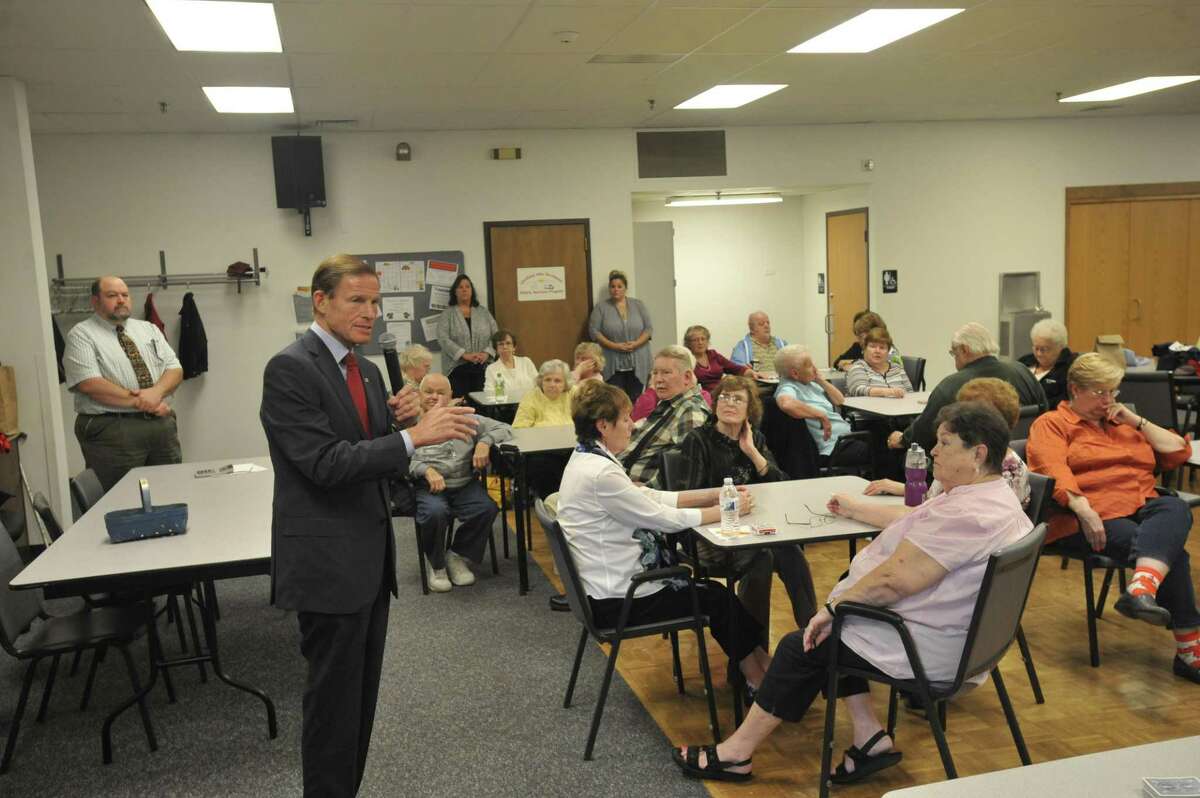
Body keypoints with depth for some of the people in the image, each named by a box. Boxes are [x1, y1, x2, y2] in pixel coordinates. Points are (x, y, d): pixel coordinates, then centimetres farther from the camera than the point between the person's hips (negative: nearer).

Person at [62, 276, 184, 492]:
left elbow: (175, 369, 6)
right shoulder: (81, 335, -1)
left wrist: (156, 392, -14)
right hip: (111, 429, -5)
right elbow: (90, 384, -14)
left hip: (162, 425, 5)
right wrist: (138, 401, -17)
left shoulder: (149, 329, 15)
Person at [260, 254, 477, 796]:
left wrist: (397, 419, -6)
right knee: (335, 699, 3)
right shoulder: (290, 368, -13)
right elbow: (326, 464, -22)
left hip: (371, 554, 8)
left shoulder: (367, 371, 12)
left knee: (361, 695, 17)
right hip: (327, 559, -8)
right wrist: (413, 436, -28)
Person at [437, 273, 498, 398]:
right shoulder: (447, 314, 6)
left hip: (483, 367, 2)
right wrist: (464, 355, -14)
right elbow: (443, 339, -6)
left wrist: (487, 353, -8)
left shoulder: (483, 312, 15)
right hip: (458, 368, -2)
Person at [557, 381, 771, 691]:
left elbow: (651, 497, 7)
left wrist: (714, 494, 2)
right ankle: (761, 680, 26)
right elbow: (664, 518, -20)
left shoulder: (587, 458, 4)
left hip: (608, 583, 9)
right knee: (717, 598, 8)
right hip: (618, 602, -9)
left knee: (710, 588, 17)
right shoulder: (599, 473, -26)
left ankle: (756, 665, 25)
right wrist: (725, 510, -7)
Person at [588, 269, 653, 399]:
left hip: (637, 364, 2)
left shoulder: (638, 305, 9)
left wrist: (636, 343, -12)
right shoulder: (601, 307, 4)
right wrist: (614, 346, -13)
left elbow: (649, 328, 5)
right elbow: (594, 331, -2)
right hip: (613, 365, -2)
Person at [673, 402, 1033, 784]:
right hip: (955, 639, 10)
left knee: (802, 647, 1)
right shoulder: (996, 496, 7)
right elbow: (912, 522, 20)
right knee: (834, 632, 19)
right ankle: (869, 738, 14)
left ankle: (736, 753, 14)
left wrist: (832, 608, -17)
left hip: (926, 650, -10)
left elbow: (892, 579, -29)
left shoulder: (967, 514, -28)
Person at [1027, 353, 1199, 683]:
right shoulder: (1051, 424, 10)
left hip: (1143, 509, 5)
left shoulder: (1123, 423, 30)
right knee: (1172, 553, -29)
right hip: (1090, 519, -5)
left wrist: (1137, 421, 13)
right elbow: (1054, 471, -11)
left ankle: (1141, 590, -53)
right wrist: (1083, 509, -28)